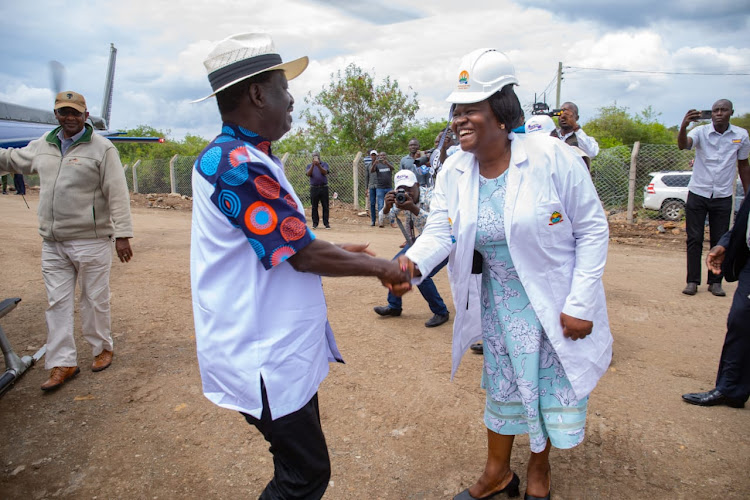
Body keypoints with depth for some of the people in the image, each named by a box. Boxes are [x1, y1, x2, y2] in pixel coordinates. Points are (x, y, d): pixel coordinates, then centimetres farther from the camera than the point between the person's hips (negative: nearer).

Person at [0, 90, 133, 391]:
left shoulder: (102, 148, -8)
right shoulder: (43, 145, 11)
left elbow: (118, 194, -13)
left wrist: (122, 234, -18)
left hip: (91, 242, -6)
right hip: (53, 243, 6)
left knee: (95, 300, 6)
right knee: (57, 302, 8)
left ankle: (102, 348, 27)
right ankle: (62, 364, 17)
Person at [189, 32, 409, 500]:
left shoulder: (247, 158, 12)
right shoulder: (237, 164, -23)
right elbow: (305, 256, -21)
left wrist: (338, 251, 14)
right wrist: (377, 266, -8)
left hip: (284, 347, 10)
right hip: (265, 357, -10)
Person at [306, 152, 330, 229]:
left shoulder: (324, 164, 7)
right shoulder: (309, 166, 11)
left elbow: (324, 172, -13)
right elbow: (308, 174, -9)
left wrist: (318, 165, -27)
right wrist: (313, 165, -21)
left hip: (324, 187, -1)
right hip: (314, 188, 1)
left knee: (325, 206, -1)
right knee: (314, 206, 2)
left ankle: (326, 223, 3)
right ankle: (315, 223, 8)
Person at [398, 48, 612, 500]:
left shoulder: (552, 157, -20)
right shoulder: (453, 172, -7)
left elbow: (593, 229, -14)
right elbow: (441, 231, -13)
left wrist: (579, 304, -17)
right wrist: (413, 263, -36)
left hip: (556, 300, -3)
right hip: (500, 301, 3)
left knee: (554, 386, 13)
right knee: (503, 384, 18)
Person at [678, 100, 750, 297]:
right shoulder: (701, 131, -7)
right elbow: (683, 144, -28)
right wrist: (684, 126, -48)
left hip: (723, 197, 2)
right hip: (698, 194, -2)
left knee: (719, 241, 6)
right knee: (694, 239, 1)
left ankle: (715, 282, 16)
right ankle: (692, 281, 8)